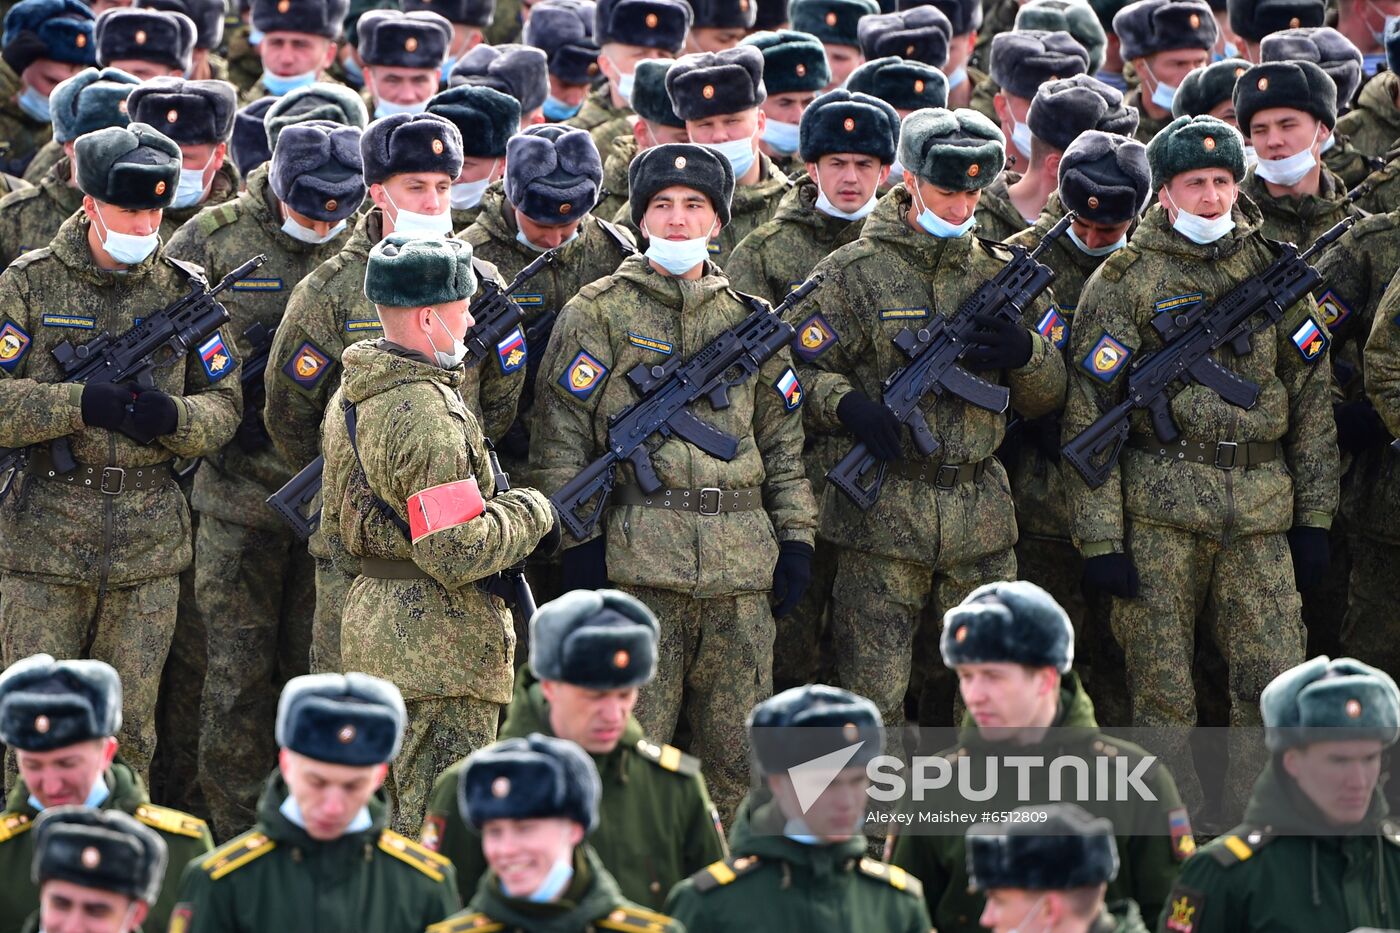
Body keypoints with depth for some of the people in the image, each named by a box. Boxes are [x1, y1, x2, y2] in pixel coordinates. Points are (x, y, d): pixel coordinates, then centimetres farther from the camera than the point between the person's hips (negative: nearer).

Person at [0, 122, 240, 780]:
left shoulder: (183, 293, 8)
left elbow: (224, 406, 11)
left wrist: (172, 417, -11)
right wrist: (80, 405, -20)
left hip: (148, 551, 3)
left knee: (129, 734, 6)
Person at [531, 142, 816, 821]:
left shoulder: (749, 318, 16)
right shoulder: (597, 313, 4)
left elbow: (783, 439, 20)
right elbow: (560, 436, 0)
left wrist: (796, 536, 11)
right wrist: (577, 538, -7)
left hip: (740, 560, 4)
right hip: (636, 555, -4)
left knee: (735, 751, 6)